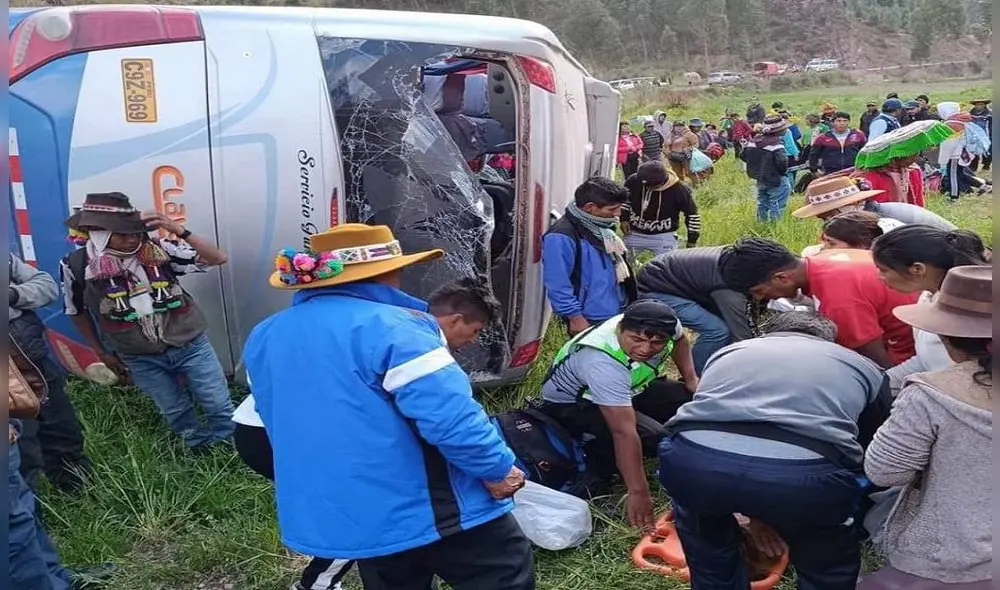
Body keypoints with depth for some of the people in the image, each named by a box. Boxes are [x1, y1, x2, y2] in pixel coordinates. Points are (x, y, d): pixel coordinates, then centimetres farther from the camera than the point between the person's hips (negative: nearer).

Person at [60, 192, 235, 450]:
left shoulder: (158, 249, -14)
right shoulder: (77, 265, -13)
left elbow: (218, 258, -15)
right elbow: (77, 312, 5)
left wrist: (179, 231, -27)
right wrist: (102, 352, 13)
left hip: (190, 345, 0)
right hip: (141, 359, 0)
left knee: (221, 408, 8)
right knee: (177, 414, 15)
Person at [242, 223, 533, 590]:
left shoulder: (265, 336, 6)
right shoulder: (392, 327, -19)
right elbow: (451, 417, -24)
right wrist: (499, 469, -9)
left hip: (333, 515, 7)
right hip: (427, 508, -7)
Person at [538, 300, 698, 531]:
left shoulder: (665, 324, -21)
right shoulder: (602, 360, -41)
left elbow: (680, 340, 8)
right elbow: (624, 433, -41)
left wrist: (692, 381, -1)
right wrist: (638, 493, -39)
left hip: (626, 389, 8)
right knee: (653, 438, -29)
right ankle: (596, 457, -5)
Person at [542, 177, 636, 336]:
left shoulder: (601, 229, 6)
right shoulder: (561, 238, -24)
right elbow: (558, 285, -24)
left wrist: (630, 303, 21)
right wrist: (576, 318, -20)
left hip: (618, 316, 9)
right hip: (590, 322, -9)